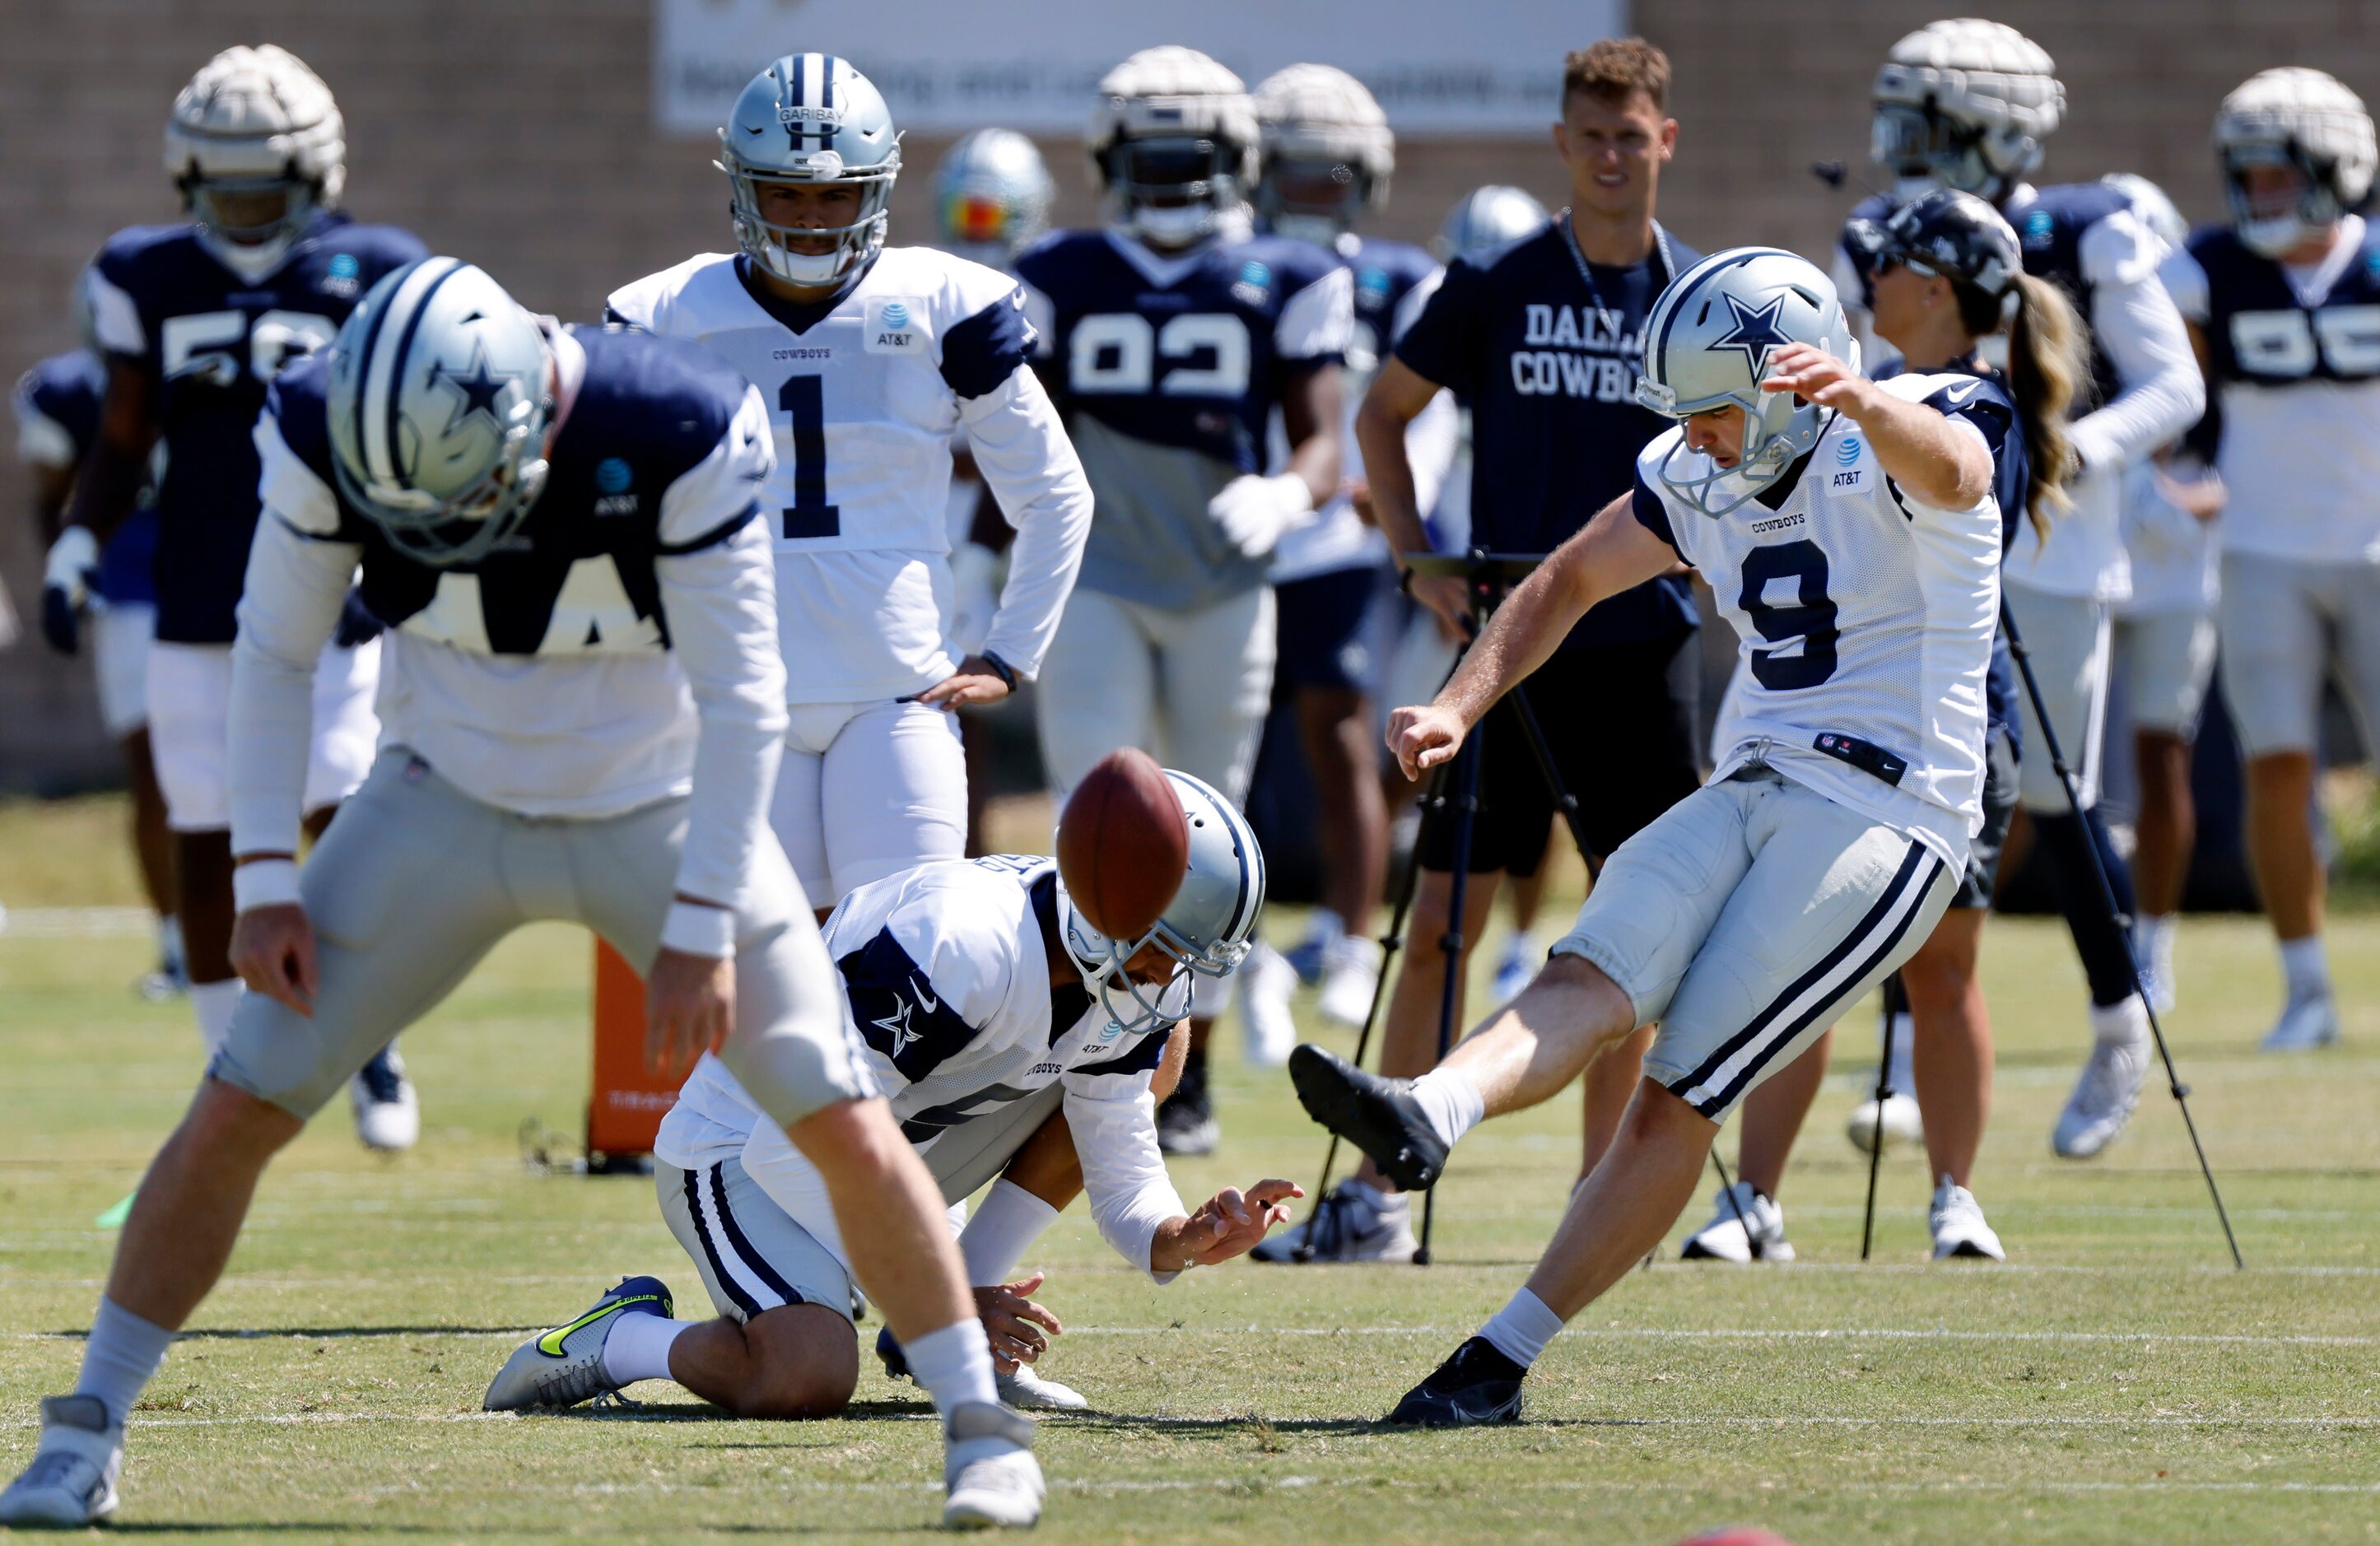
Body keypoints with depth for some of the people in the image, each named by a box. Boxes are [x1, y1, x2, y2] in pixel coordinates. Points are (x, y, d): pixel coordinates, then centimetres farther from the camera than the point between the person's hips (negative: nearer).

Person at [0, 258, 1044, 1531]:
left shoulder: (676, 438, -28)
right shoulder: (327, 433, -20)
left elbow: (739, 697, -19)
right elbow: (273, 652, -5)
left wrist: (704, 927, -20)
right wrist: (264, 880, -10)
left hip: (657, 814, -1)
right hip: (447, 805, 2)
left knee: (842, 1125, -9)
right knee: (238, 1110, -7)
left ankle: (980, 1426, 7)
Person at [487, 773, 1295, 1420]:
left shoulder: (1143, 992, -7)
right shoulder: (961, 945, -33)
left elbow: (1125, 1183, -2)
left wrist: (1186, 1239, -26)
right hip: (738, 1153, -8)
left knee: (1159, 1049, -1)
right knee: (809, 1381, -35)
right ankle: (616, 1341, -3)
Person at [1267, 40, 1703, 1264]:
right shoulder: (1494, 287, 0)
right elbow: (1381, 414, 10)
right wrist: (1416, 564, 0)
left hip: (1643, 646, 1)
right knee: (1445, 920, -4)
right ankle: (1380, 1184, 2)